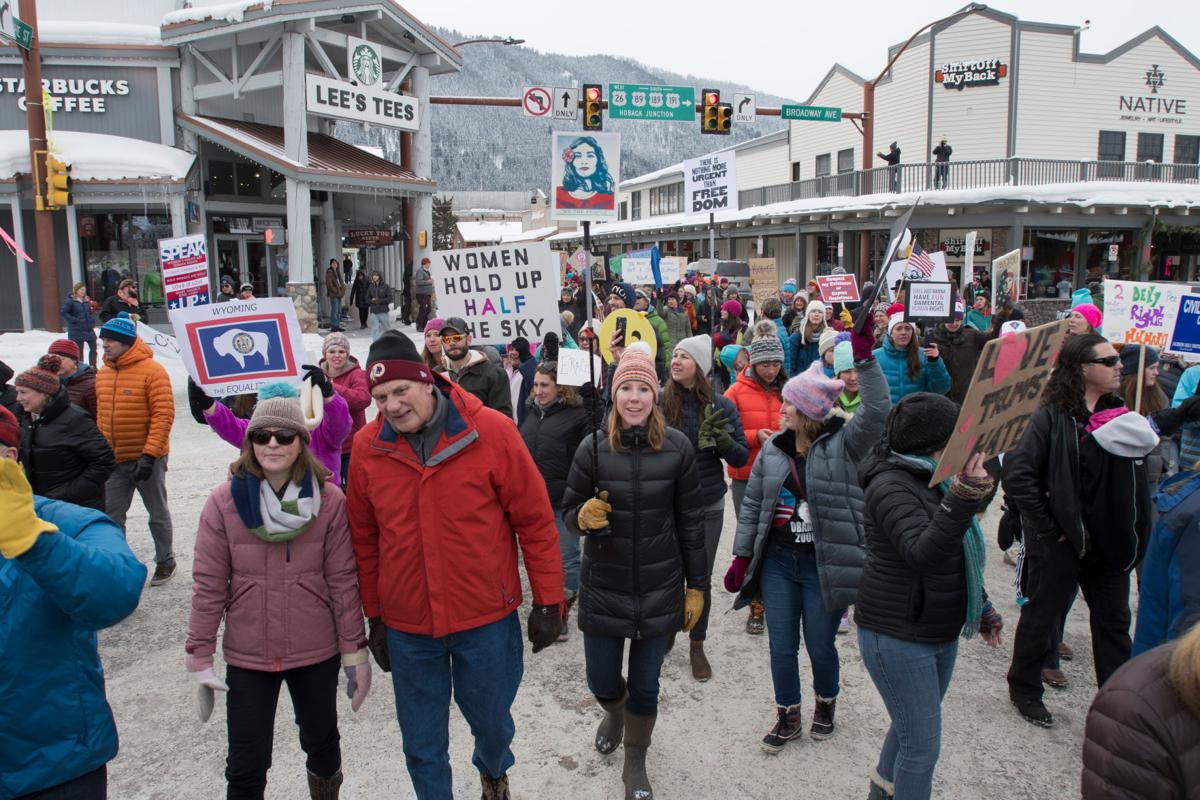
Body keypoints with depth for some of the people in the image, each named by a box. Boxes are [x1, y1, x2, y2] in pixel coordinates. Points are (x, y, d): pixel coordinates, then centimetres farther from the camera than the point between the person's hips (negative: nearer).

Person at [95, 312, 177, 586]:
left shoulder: (151, 370, -14)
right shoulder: (102, 373, 7)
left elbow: (164, 414, -18)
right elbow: (101, 415, 15)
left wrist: (149, 455, -22)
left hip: (146, 458, -5)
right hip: (113, 460, 6)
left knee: (158, 514, 10)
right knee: (111, 515, 9)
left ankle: (165, 561, 26)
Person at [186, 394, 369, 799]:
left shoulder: (329, 500, -10)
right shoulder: (224, 501, -10)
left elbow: (343, 581, -7)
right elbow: (208, 585, -7)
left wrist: (354, 650, -4)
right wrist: (199, 657, -6)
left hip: (317, 653, 1)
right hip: (246, 657, 0)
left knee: (321, 743, 20)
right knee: (246, 766, 7)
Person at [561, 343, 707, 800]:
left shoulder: (677, 448, -8)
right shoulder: (594, 448, -9)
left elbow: (691, 522, 0)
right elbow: (569, 513, 0)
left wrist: (696, 586, 3)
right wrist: (585, 516, -24)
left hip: (659, 590, 0)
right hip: (603, 588, 1)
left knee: (645, 686, 11)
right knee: (602, 682, 13)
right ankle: (614, 711, 51)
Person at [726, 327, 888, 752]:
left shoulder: (844, 445, -10)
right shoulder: (773, 449, 1)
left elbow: (877, 410, -28)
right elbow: (752, 505, 7)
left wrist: (865, 356, -33)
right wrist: (741, 557, 5)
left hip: (824, 565, -3)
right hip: (777, 562, 4)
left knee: (821, 646, 12)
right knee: (781, 646, 12)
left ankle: (825, 704, 41)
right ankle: (788, 716, 33)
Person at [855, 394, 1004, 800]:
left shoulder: (933, 478, 7)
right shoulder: (891, 486, -22)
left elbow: (959, 556, 21)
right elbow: (923, 554, -37)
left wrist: (982, 605, 24)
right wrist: (961, 500, -49)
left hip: (940, 632, 10)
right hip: (897, 636, -10)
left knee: (911, 728, 24)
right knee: (922, 745, -2)